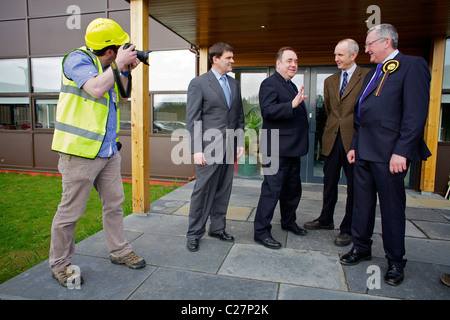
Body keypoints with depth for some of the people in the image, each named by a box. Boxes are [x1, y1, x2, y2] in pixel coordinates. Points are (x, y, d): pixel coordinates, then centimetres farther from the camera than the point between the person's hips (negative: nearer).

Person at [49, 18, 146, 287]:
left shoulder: (108, 65, 15)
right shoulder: (78, 58, -9)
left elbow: (121, 97, 23)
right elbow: (96, 88, -25)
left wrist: (126, 71, 9)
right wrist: (118, 64, -12)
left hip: (108, 151, 8)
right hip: (81, 151, -8)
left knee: (115, 203, 14)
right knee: (71, 211, 3)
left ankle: (120, 251, 30)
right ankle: (59, 264, 22)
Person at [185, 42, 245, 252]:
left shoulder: (234, 84, 15)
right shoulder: (198, 83, -3)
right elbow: (192, 119, -8)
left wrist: (240, 142, 9)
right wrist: (196, 150, -14)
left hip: (229, 147, 6)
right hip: (209, 148, -6)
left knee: (223, 191, 12)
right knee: (203, 190, 0)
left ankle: (217, 228, 27)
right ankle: (194, 234, 15)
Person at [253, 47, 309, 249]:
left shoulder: (292, 86, 20)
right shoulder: (269, 84, -9)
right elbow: (267, 111, -25)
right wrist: (292, 105, -33)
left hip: (292, 149, 10)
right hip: (277, 149, -10)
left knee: (293, 189, 19)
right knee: (271, 190, -6)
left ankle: (288, 221, 38)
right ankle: (261, 232, 6)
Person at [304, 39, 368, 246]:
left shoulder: (368, 77, -2)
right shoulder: (330, 81, 13)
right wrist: (332, 128, 15)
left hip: (354, 139, -5)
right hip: (332, 139, 5)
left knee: (353, 186, 5)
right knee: (329, 182, 14)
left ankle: (348, 229, 18)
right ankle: (326, 220, 31)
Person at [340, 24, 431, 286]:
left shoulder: (412, 66, -5)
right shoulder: (372, 74, 20)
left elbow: (416, 113, -15)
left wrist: (402, 151, -21)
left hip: (389, 152, -8)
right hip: (364, 152, 8)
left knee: (392, 207, 4)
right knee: (362, 203, 14)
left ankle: (396, 262, 20)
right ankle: (361, 248, 30)